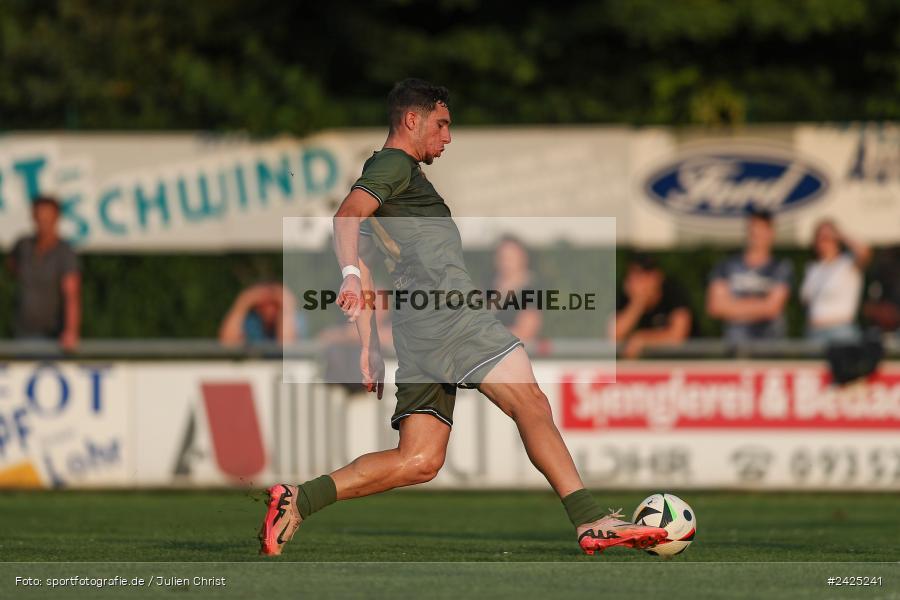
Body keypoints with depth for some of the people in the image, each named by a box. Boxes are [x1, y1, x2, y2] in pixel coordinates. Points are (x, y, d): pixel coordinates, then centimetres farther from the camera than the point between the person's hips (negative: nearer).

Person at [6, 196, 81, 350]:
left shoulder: (65, 253, -16)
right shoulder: (24, 246, 1)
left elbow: (72, 295, -28)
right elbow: (11, 262, 28)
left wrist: (71, 332, -42)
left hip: (52, 334, -4)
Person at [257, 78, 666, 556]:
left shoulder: (389, 172, 32)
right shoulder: (395, 164, 4)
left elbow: (360, 263, 32)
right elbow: (347, 216, -15)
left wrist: (369, 347, 27)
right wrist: (352, 276, -32)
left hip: (416, 331, 10)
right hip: (444, 308, -10)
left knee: (419, 462, 1)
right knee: (532, 404, -17)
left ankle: (299, 501, -6)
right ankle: (590, 521, -26)